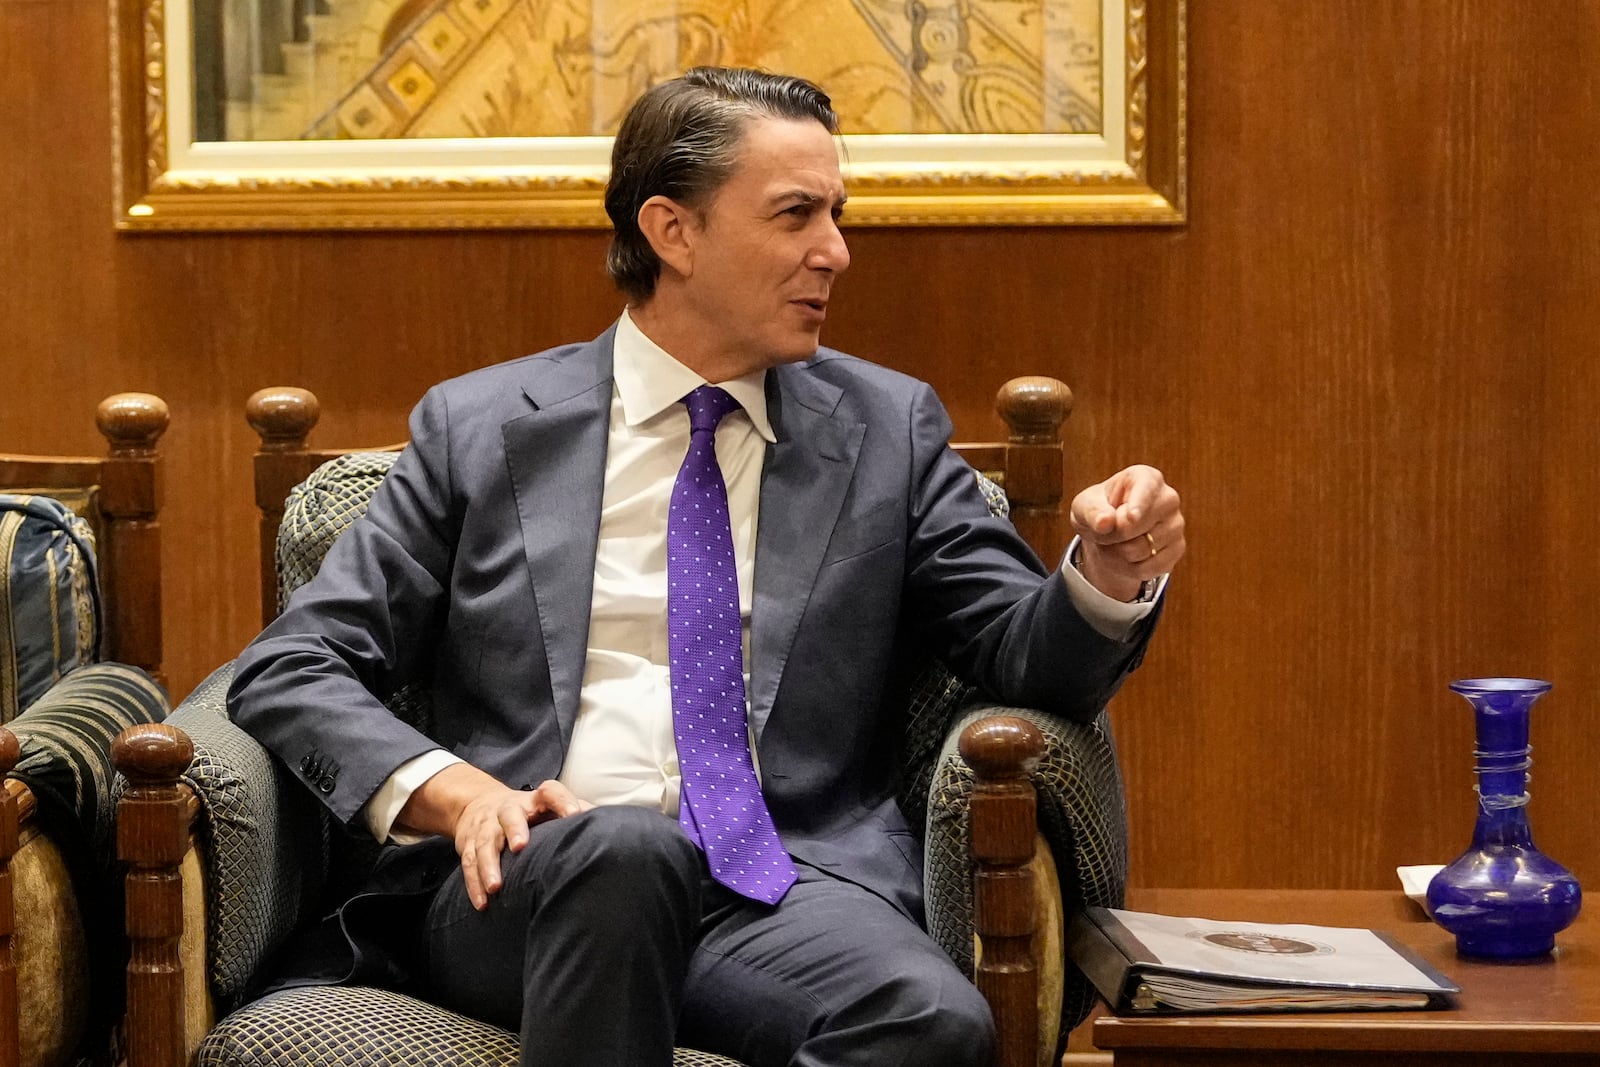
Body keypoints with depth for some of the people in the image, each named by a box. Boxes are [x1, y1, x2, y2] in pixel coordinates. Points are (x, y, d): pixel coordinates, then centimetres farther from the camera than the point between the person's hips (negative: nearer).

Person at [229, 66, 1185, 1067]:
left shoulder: (890, 428, 16)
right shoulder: (483, 427, 12)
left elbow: (1026, 659, 13)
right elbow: (289, 672, 9)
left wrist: (1106, 578, -10)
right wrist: (457, 792, -10)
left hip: (787, 882, 1)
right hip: (529, 889, -1)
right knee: (624, 848, -38)